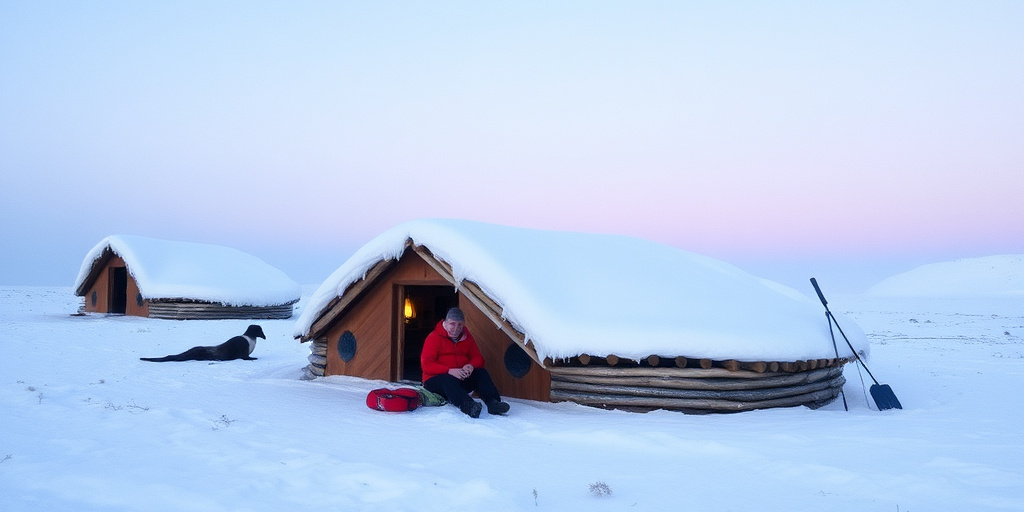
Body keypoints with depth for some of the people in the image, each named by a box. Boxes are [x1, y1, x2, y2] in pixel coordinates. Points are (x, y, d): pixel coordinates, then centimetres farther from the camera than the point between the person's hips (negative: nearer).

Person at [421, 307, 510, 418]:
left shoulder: (467, 337, 11)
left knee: (481, 372, -18)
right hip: (435, 380, -5)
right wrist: (449, 371, -27)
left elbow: (478, 358, 9)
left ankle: (493, 402, -41)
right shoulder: (434, 337, -5)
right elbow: (426, 364, -14)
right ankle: (468, 406, -62)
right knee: (448, 380, -38)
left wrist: (471, 366, -18)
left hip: (462, 378, 5)